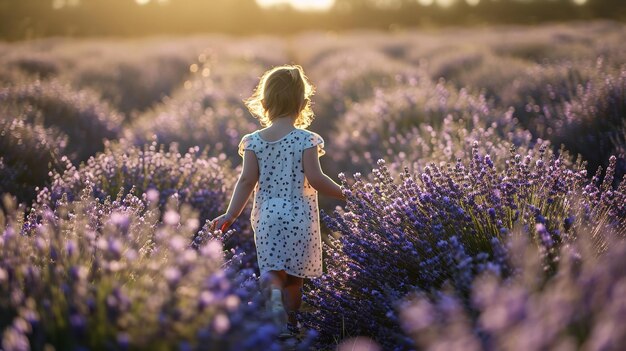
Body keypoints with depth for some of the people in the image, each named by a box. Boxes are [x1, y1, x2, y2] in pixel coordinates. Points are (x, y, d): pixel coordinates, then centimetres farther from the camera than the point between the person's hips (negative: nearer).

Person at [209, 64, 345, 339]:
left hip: (266, 215, 2)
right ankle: (290, 323, 20)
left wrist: (230, 215, 1)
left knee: (271, 267, 7)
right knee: (294, 274, 12)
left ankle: (272, 291, -27)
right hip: (300, 216, -2)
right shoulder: (306, 140, -10)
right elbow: (315, 179, -13)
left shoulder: (254, 141, -2)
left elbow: (247, 181, -5)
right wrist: (342, 193, 2)